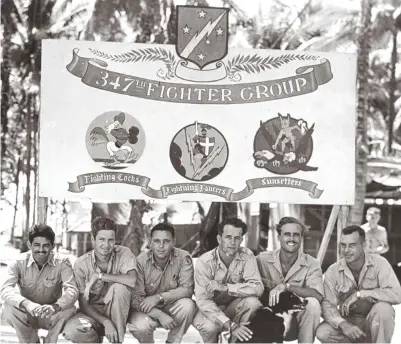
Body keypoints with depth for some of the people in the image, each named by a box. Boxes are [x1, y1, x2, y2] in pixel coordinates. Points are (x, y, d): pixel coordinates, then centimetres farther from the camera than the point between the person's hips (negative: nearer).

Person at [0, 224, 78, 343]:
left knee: (69, 310, -30)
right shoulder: (19, 262, -12)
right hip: (27, 316, 1)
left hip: (51, 316, -1)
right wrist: (26, 303, -48)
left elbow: (72, 290, -26)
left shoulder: (62, 262, -13)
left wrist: (56, 306, -48)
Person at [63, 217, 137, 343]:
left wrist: (99, 276, -28)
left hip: (117, 312, 0)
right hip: (93, 312, 0)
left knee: (119, 288, -32)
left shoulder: (124, 254, -10)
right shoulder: (81, 264, -9)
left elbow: (132, 280, -32)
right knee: (71, 332, -32)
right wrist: (105, 322, -27)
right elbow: (83, 304, -11)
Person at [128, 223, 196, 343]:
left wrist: (159, 297, -29)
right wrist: (160, 315, -32)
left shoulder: (183, 258, -14)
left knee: (187, 305, -30)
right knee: (140, 326, -33)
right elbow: (135, 298, -20)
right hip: (148, 310, -1)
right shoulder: (140, 261, -17)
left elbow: (187, 289, -20)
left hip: (171, 307, 2)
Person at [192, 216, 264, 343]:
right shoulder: (204, 261, -20)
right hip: (210, 309, -2)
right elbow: (203, 300, -25)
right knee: (210, 326, -35)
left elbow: (258, 288, -25)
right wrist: (230, 325, -36)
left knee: (253, 302, -28)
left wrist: (225, 287, -37)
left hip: (233, 306, 2)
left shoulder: (247, 256, -14)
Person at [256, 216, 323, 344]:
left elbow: (318, 295, -19)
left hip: (297, 319, 0)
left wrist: (286, 286, -28)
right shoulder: (263, 259, -1)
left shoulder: (311, 264, -4)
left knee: (313, 303, -29)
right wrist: (265, 283, -21)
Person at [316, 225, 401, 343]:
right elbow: (328, 305, -14)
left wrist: (360, 294, -29)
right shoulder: (333, 271, -8)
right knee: (322, 333, -26)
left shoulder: (379, 263, -13)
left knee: (383, 308, -34)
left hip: (376, 324, -2)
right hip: (348, 321, 2)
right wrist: (343, 325, -35)